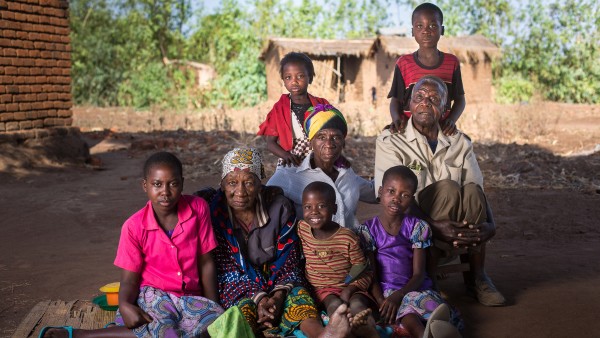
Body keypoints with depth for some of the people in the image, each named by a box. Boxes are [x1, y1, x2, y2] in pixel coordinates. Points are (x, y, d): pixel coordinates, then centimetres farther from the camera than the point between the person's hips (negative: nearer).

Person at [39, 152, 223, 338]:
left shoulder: (198, 208, -7)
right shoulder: (134, 226, -9)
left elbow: (205, 262, 0)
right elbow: (129, 279, -6)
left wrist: (214, 307, -1)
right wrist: (125, 305, -29)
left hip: (190, 298, 4)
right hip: (152, 296, -3)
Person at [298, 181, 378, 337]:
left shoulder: (348, 238, -9)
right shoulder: (302, 228, 2)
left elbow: (365, 273, -4)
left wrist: (351, 288, -23)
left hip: (347, 288, 0)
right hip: (320, 290, 0)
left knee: (357, 304, -34)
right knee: (335, 304, -33)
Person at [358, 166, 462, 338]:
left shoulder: (417, 227, 5)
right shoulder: (368, 230, 4)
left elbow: (419, 274, 0)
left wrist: (398, 295, -19)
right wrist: (381, 302, -18)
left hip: (415, 288, 3)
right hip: (386, 291, -3)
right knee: (407, 313, -38)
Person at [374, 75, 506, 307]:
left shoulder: (460, 143, 9)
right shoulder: (390, 141, -5)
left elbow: (478, 194, 1)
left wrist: (490, 225, -21)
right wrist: (434, 226, -30)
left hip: (457, 229, 4)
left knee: (471, 191, -25)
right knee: (448, 188, -28)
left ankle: (476, 277, -10)